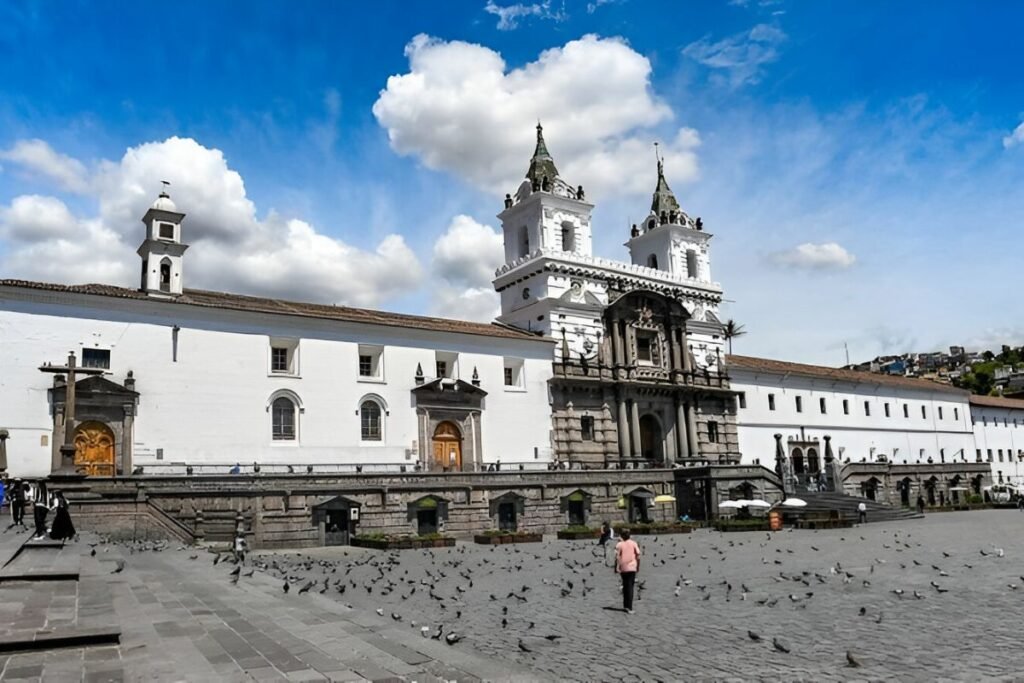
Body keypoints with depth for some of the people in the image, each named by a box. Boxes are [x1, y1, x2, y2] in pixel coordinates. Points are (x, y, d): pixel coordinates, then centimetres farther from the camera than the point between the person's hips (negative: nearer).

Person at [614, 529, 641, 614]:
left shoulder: (619, 544, -2)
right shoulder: (634, 543, 1)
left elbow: (617, 557, -7)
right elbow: (638, 556, -1)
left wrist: (616, 568, -1)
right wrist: (638, 566, 9)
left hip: (623, 568, 0)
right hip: (632, 567, 0)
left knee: (625, 586, 16)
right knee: (630, 587, 0)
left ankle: (625, 605, 23)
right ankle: (629, 607, -8)